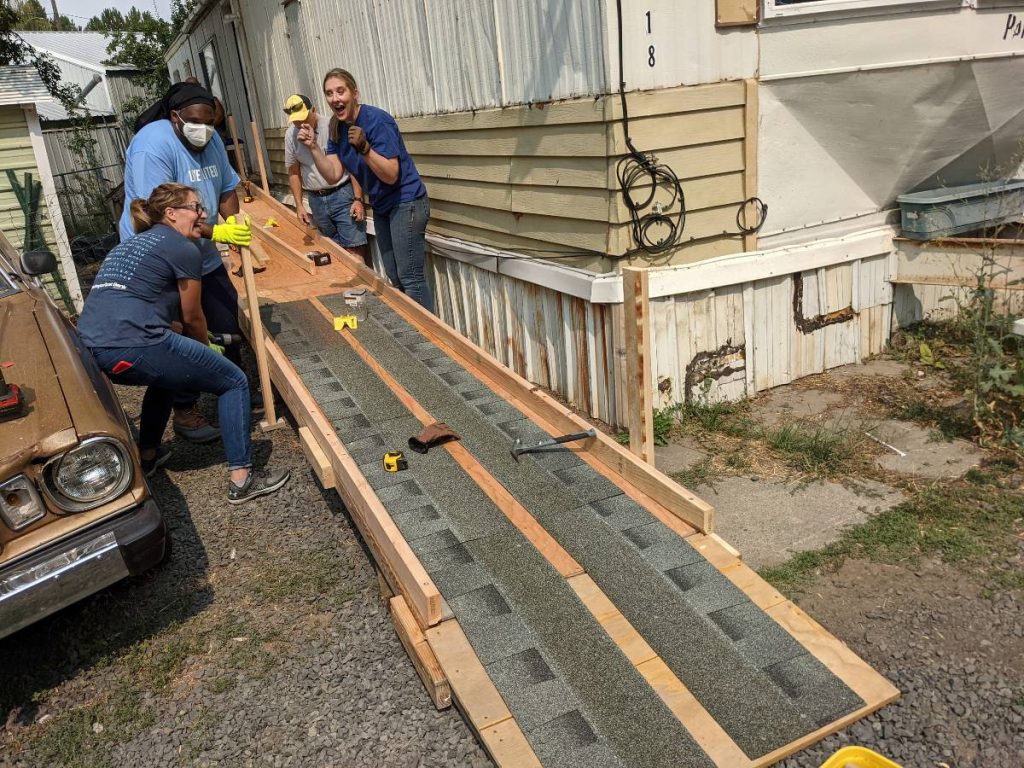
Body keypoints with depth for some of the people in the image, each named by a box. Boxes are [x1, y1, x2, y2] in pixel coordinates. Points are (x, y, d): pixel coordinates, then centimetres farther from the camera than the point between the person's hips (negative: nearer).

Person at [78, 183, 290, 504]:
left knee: (168, 369, 38)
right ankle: (241, 479, 4)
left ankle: (147, 455, 43)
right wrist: (208, 349, 33)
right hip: (133, 347, -9)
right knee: (234, 382, 6)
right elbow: (192, 317, 12)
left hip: (89, 349, 9)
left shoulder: (129, 244, 28)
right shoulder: (185, 249, 4)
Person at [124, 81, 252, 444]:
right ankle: (184, 412, 13)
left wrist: (234, 223, -11)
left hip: (203, 256, 8)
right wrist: (216, 232, -35)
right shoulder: (152, 146, -23)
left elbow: (226, 189, 10)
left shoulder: (211, 140, 2)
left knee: (228, 321, 15)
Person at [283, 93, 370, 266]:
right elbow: (294, 172, 13)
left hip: (343, 195, -4)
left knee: (356, 249, -9)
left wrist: (358, 199, -13)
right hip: (316, 200, 4)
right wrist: (299, 205, 8)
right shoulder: (291, 135, 3)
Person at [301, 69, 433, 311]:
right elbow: (333, 175, -3)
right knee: (394, 278, 14)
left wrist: (364, 148, -37)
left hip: (406, 202, -8)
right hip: (381, 207, 8)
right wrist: (313, 146, -15)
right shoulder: (337, 128, 3)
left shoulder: (377, 121, -20)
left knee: (410, 278, -9)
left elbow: (391, 175, -25)